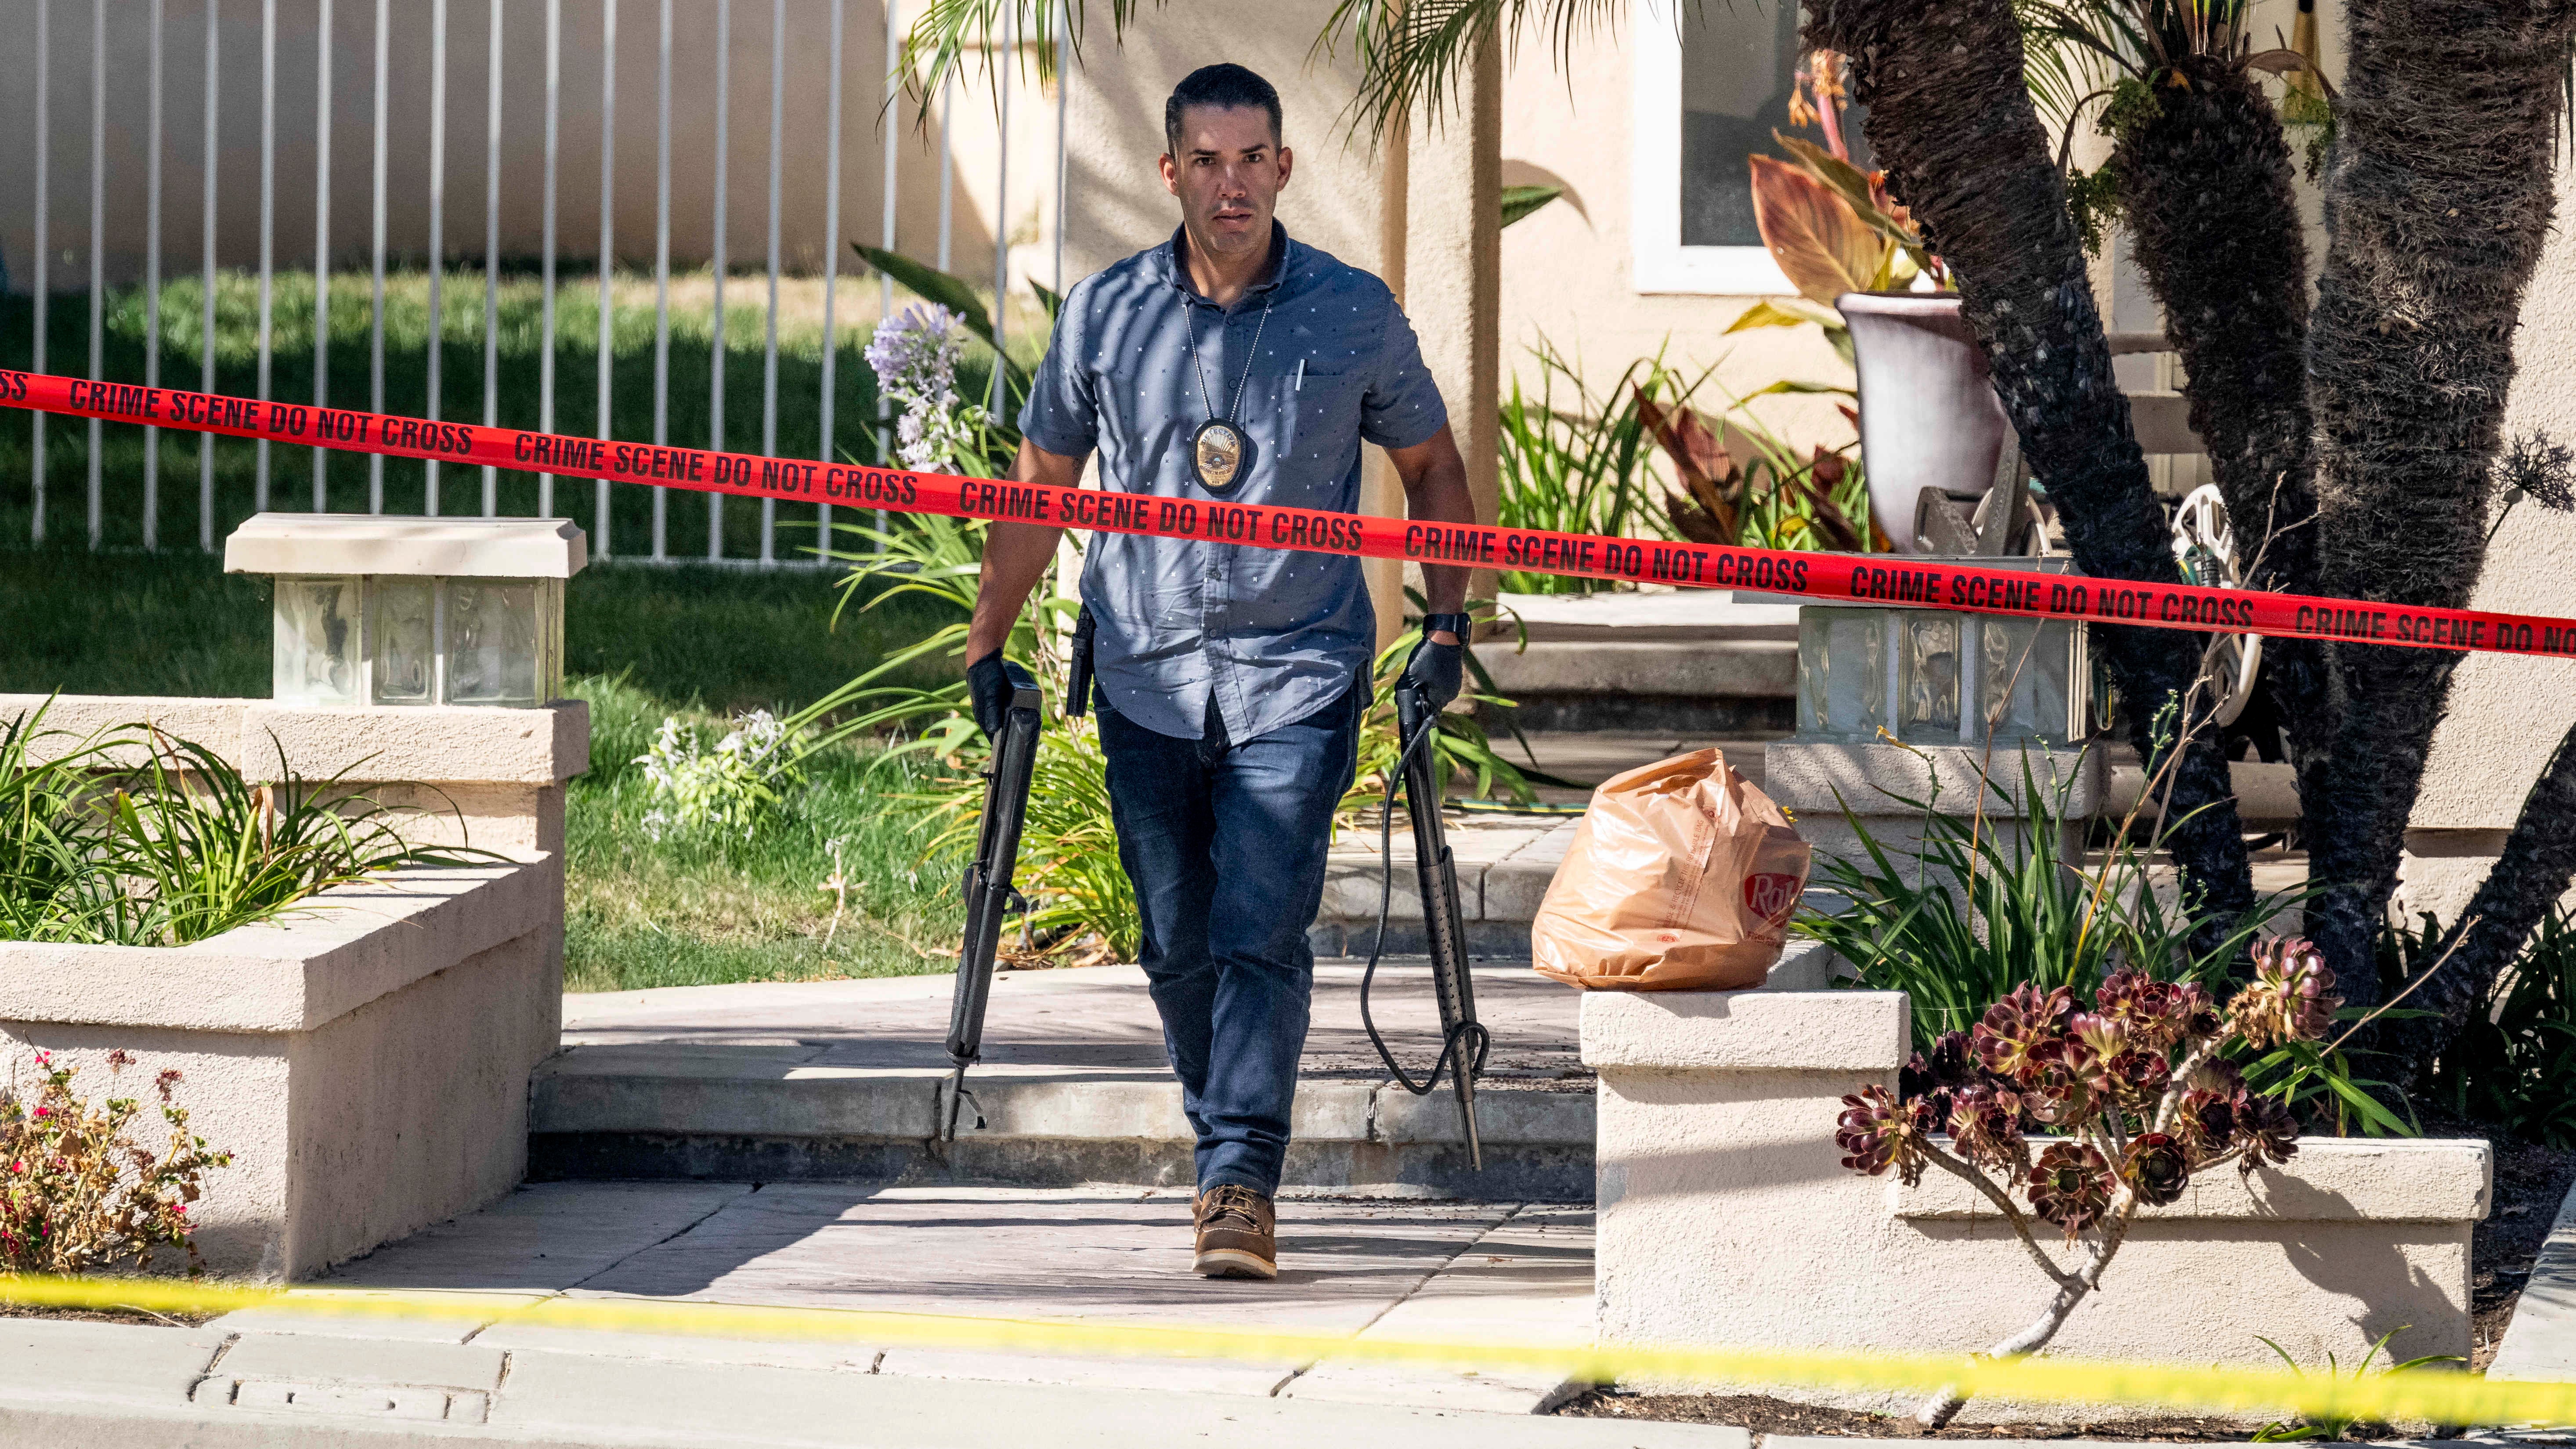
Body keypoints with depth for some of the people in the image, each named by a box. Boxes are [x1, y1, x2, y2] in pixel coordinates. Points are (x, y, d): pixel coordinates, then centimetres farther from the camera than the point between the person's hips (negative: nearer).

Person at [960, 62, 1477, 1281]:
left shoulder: (1354, 314, -1)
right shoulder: (1105, 314, 2)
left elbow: (1431, 463, 14)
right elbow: (1041, 481, 14)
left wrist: (1447, 622, 6)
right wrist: (987, 645, 13)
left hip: (1296, 676, -2)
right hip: (1147, 677, 2)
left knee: (1261, 936, -13)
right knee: (1176, 943, 7)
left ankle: (1242, 1181, -14)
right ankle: (1222, 1144, 25)